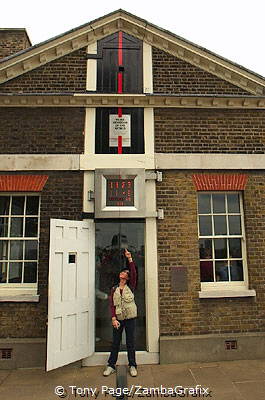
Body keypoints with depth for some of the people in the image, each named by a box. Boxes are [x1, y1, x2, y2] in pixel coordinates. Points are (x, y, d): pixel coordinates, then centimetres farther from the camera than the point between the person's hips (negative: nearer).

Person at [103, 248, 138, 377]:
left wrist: (130, 259, -22)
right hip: (118, 319, 1)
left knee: (130, 343, 6)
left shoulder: (130, 287, 2)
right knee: (115, 343, 9)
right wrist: (113, 318, -13)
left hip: (130, 318, -1)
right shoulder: (114, 289, 7)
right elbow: (112, 305, 0)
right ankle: (111, 365, 21)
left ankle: (132, 366, 18)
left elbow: (134, 273, -13)